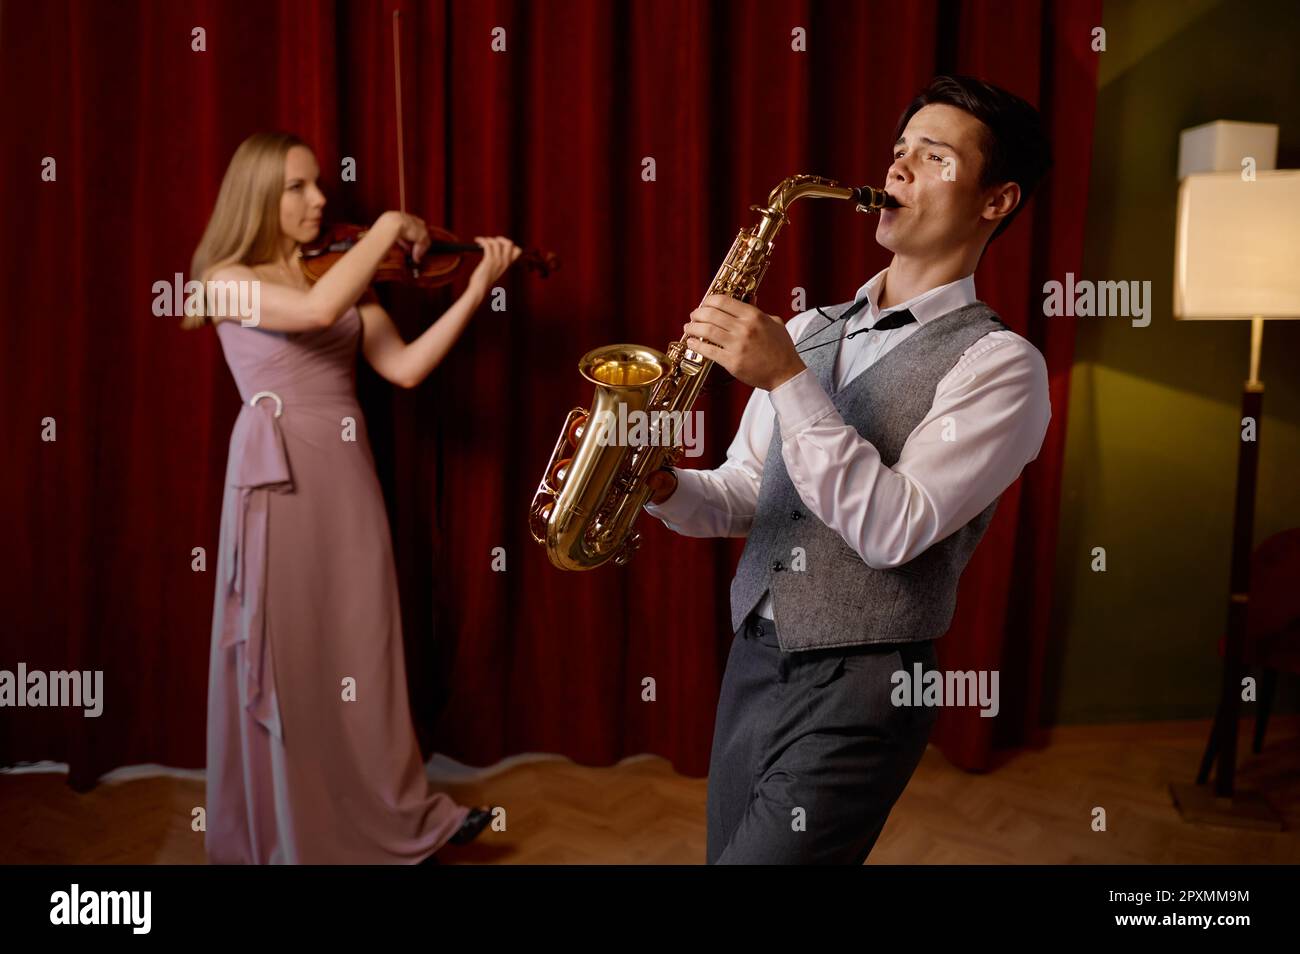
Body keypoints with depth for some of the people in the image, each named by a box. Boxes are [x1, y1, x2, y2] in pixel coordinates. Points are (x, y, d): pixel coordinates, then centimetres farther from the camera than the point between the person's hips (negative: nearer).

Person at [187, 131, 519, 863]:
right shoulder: (227, 280, -2)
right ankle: (281, 834, 21)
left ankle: (403, 818, 17)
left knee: (365, 648, 7)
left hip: (349, 475, 4)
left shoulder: (346, 282, 12)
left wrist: (477, 287, -10)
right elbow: (317, 311, -23)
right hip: (279, 478, -4)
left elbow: (405, 367, -2)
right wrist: (389, 227, -13)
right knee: (285, 656, 3)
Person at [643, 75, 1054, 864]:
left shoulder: (1000, 363, -9)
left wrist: (786, 379, -23)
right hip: (752, 665, 6)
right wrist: (665, 487, -10)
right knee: (730, 849, 17)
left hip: (859, 689, -6)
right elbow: (744, 495, 11)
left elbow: (893, 529, -20)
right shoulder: (808, 328, 9)